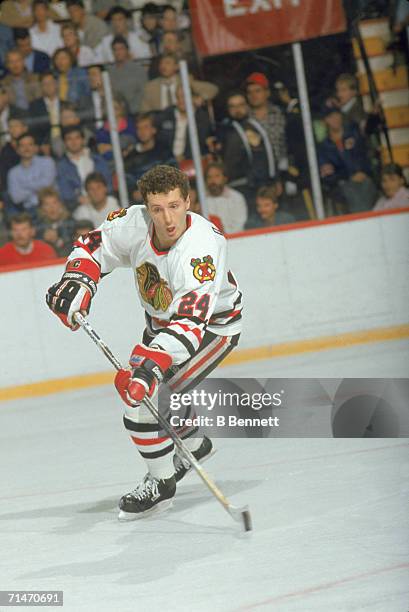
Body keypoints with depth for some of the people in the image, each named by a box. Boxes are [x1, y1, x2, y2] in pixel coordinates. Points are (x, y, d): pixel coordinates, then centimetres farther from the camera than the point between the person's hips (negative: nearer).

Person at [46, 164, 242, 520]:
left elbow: (189, 321, -48)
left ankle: (160, 484, 1)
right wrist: (76, 281, -21)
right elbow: (95, 247, -3)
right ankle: (194, 445, 48)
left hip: (212, 323, -8)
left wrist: (153, 363, -60)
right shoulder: (135, 224, -22)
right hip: (162, 320, 8)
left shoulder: (202, 247, -40)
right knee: (138, 386, 24)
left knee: (144, 399, -19)